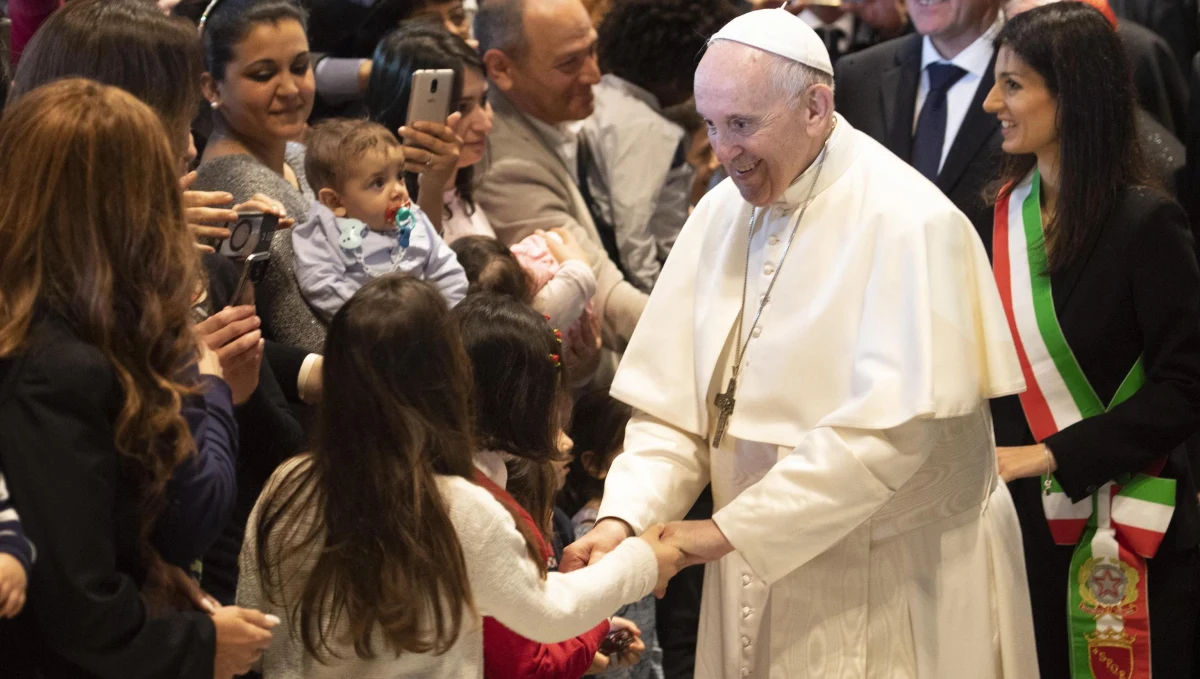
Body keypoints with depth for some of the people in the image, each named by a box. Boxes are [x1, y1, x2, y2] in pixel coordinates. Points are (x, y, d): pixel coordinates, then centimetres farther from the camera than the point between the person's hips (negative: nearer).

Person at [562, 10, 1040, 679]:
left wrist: (727, 529, -22)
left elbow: (892, 431, -23)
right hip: (762, 581, 6)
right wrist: (624, 518, -14)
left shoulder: (909, 222, -16)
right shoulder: (719, 215, 4)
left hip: (897, 595, -6)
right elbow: (672, 407, 4)